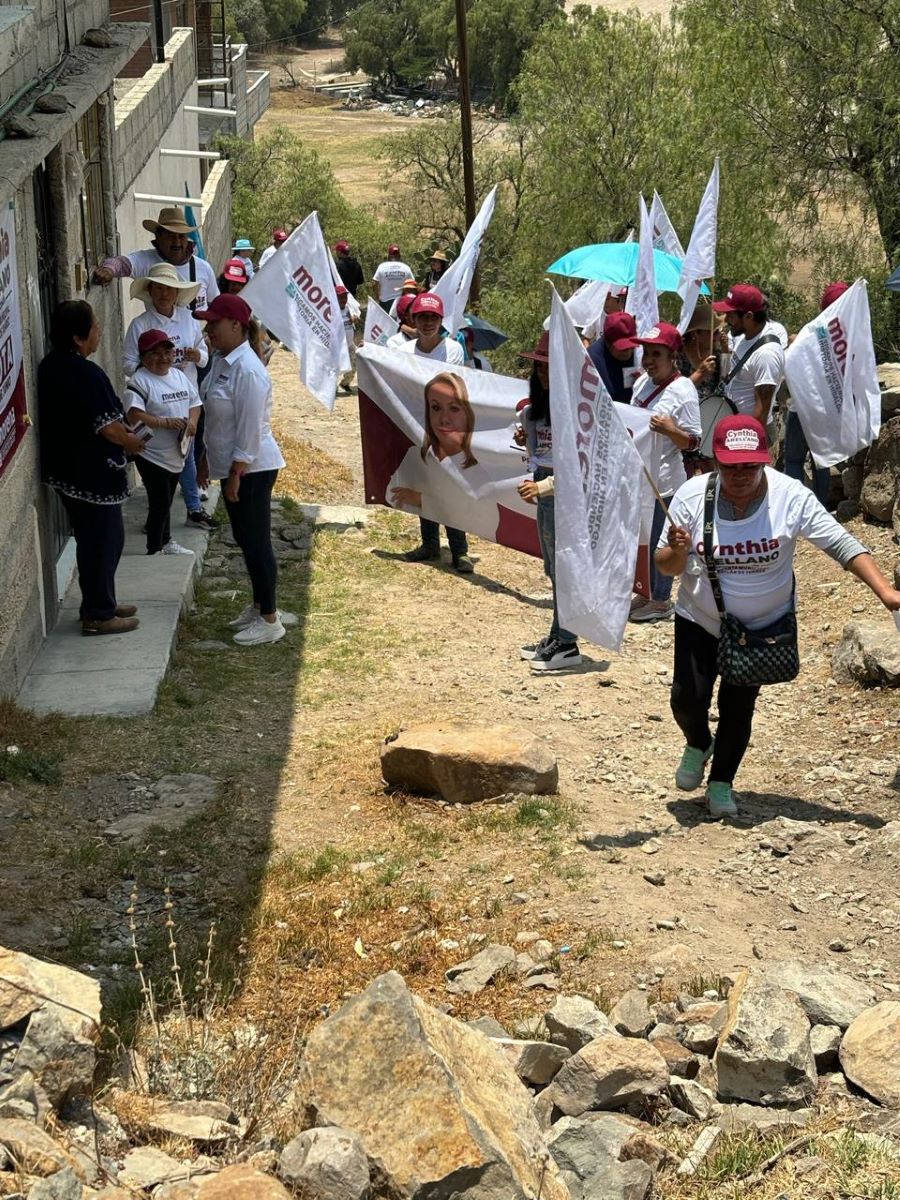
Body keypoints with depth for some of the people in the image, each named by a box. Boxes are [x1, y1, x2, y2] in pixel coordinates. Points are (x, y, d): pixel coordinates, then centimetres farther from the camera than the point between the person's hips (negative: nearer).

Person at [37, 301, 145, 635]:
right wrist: (131, 441, -1)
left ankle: (99, 603, 31)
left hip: (65, 468, 9)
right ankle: (98, 616, 11)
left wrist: (121, 429, 11)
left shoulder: (51, 365, 5)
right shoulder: (87, 374, -24)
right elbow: (108, 427, -21)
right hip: (92, 473, -9)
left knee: (92, 538, 20)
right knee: (104, 541, 3)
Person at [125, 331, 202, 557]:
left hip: (176, 453, 7)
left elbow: (194, 401, 15)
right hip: (152, 455, -7)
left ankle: (165, 542, 34)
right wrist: (165, 422, -27)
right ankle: (154, 551, 3)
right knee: (160, 503, -6)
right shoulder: (139, 381, -16)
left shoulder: (179, 376, 8)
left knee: (166, 502, 20)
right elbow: (134, 415, -26)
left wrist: (192, 421, -6)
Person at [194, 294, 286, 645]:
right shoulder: (221, 361, 7)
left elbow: (249, 429, -22)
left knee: (256, 542, -2)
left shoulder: (248, 371, -22)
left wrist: (236, 475, -20)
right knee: (245, 540, 18)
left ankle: (270, 620, 7)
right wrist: (207, 459, 19)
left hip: (251, 470, -10)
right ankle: (259, 606, 31)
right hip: (230, 465, 10)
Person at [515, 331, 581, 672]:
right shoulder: (539, 405, 9)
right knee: (555, 570, 16)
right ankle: (556, 637, 25)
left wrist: (542, 487, -24)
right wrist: (526, 438, 2)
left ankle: (567, 644, 8)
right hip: (545, 493, 9)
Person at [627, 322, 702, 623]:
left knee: (661, 541, 3)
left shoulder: (682, 391, -17)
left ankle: (661, 601, 16)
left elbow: (693, 442, -18)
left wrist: (669, 430, -33)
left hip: (664, 481, -8)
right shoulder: (642, 383, 7)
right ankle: (648, 593, 34)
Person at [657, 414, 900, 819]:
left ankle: (721, 782, 30)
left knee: (738, 709, 6)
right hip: (700, 621, 0)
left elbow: (841, 545, -19)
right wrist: (677, 551, -35)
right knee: (687, 699, -7)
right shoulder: (691, 496, -18)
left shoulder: (791, 498, -21)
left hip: (763, 626, 0)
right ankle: (698, 745, 29)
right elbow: (666, 567, -11)